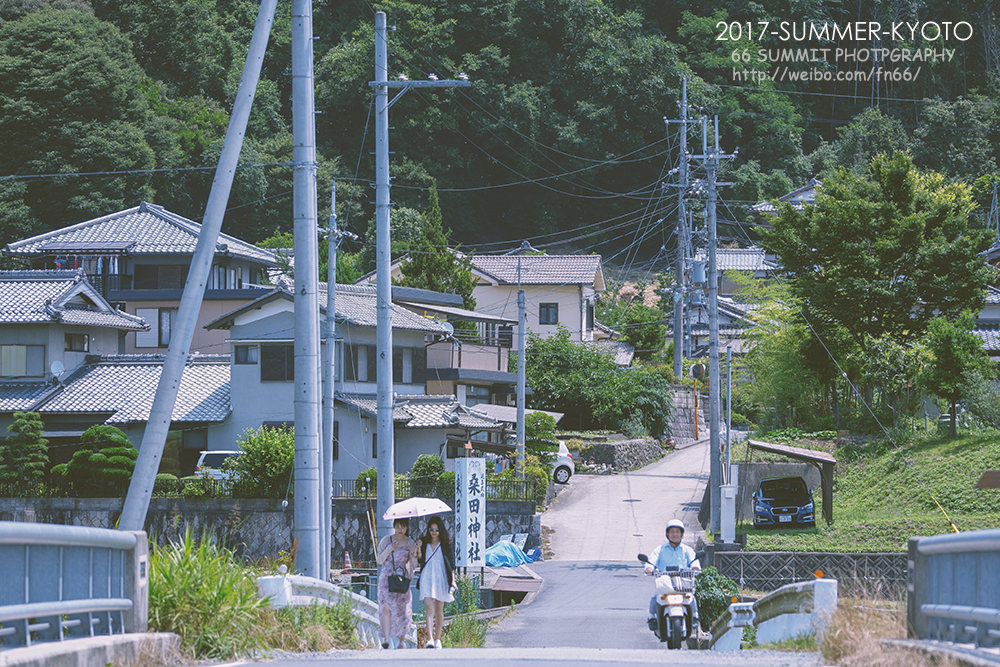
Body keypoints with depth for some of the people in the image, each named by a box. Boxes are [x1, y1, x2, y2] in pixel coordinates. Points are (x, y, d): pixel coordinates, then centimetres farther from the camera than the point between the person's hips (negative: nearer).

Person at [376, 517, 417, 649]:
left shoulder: (410, 543, 8)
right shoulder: (386, 540, 6)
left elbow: (413, 565, 8)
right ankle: (386, 638, -17)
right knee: (386, 607, -15)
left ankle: (401, 640, 9)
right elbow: (379, 560, 5)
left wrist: (414, 554, -11)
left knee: (403, 609, -3)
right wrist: (390, 548, -8)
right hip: (387, 578, -1)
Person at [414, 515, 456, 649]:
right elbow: (420, 561, 5)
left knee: (439, 611, 6)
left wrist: (453, 580, 1)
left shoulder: (446, 544, 4)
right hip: (427, 578, 0)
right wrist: (419, 549, -12)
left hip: (441, 579, 0)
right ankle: (430, 639, -22)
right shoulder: (424, 542, 6)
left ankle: (437, 639, 17)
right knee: (429, 608, -15)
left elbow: (451, 563, 7)